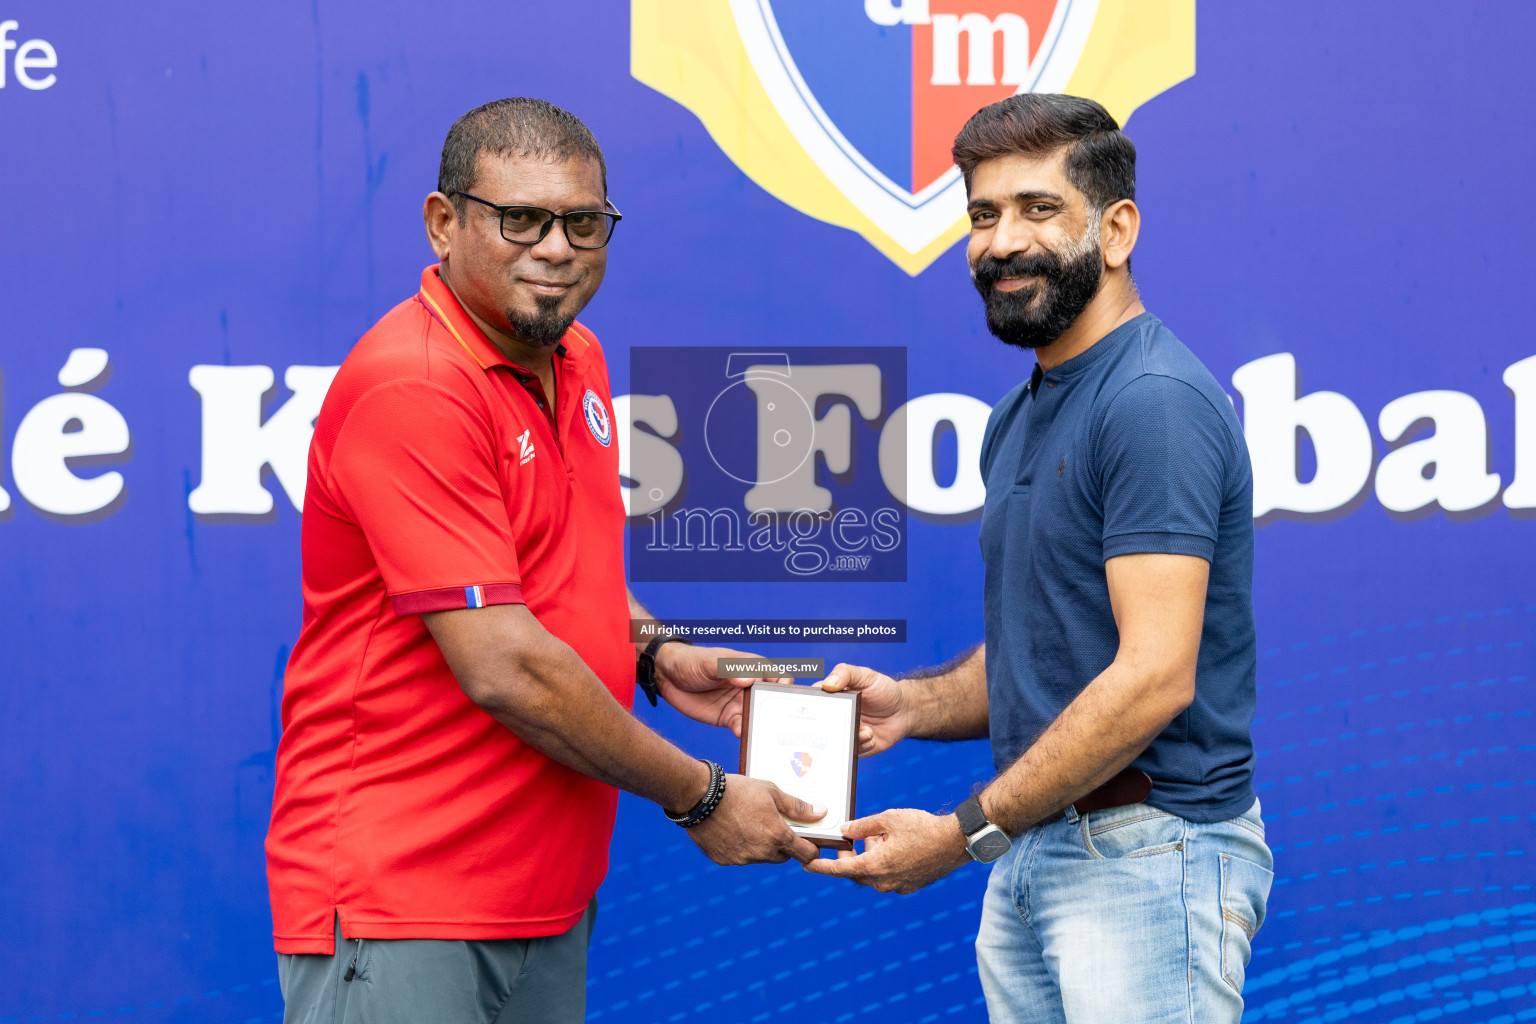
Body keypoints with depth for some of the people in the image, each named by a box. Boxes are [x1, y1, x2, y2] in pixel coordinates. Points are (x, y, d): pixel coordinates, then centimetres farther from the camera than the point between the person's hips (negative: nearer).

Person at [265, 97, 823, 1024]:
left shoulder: (579, 361, 11)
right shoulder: (410, 387, -18)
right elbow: (503, 669, -22)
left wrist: (655, 657, 7)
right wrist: (700, 798, -12)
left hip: (553, 893, 8)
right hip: (395, 901, -8)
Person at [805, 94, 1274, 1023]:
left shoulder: (1154, 402, -15)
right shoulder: (1021, 418, 15)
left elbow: (1153, 676, -22)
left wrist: (965, 834, -19)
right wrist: (915, 704, 2)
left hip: (1148, 854, -9)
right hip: (1032, 856, 9)